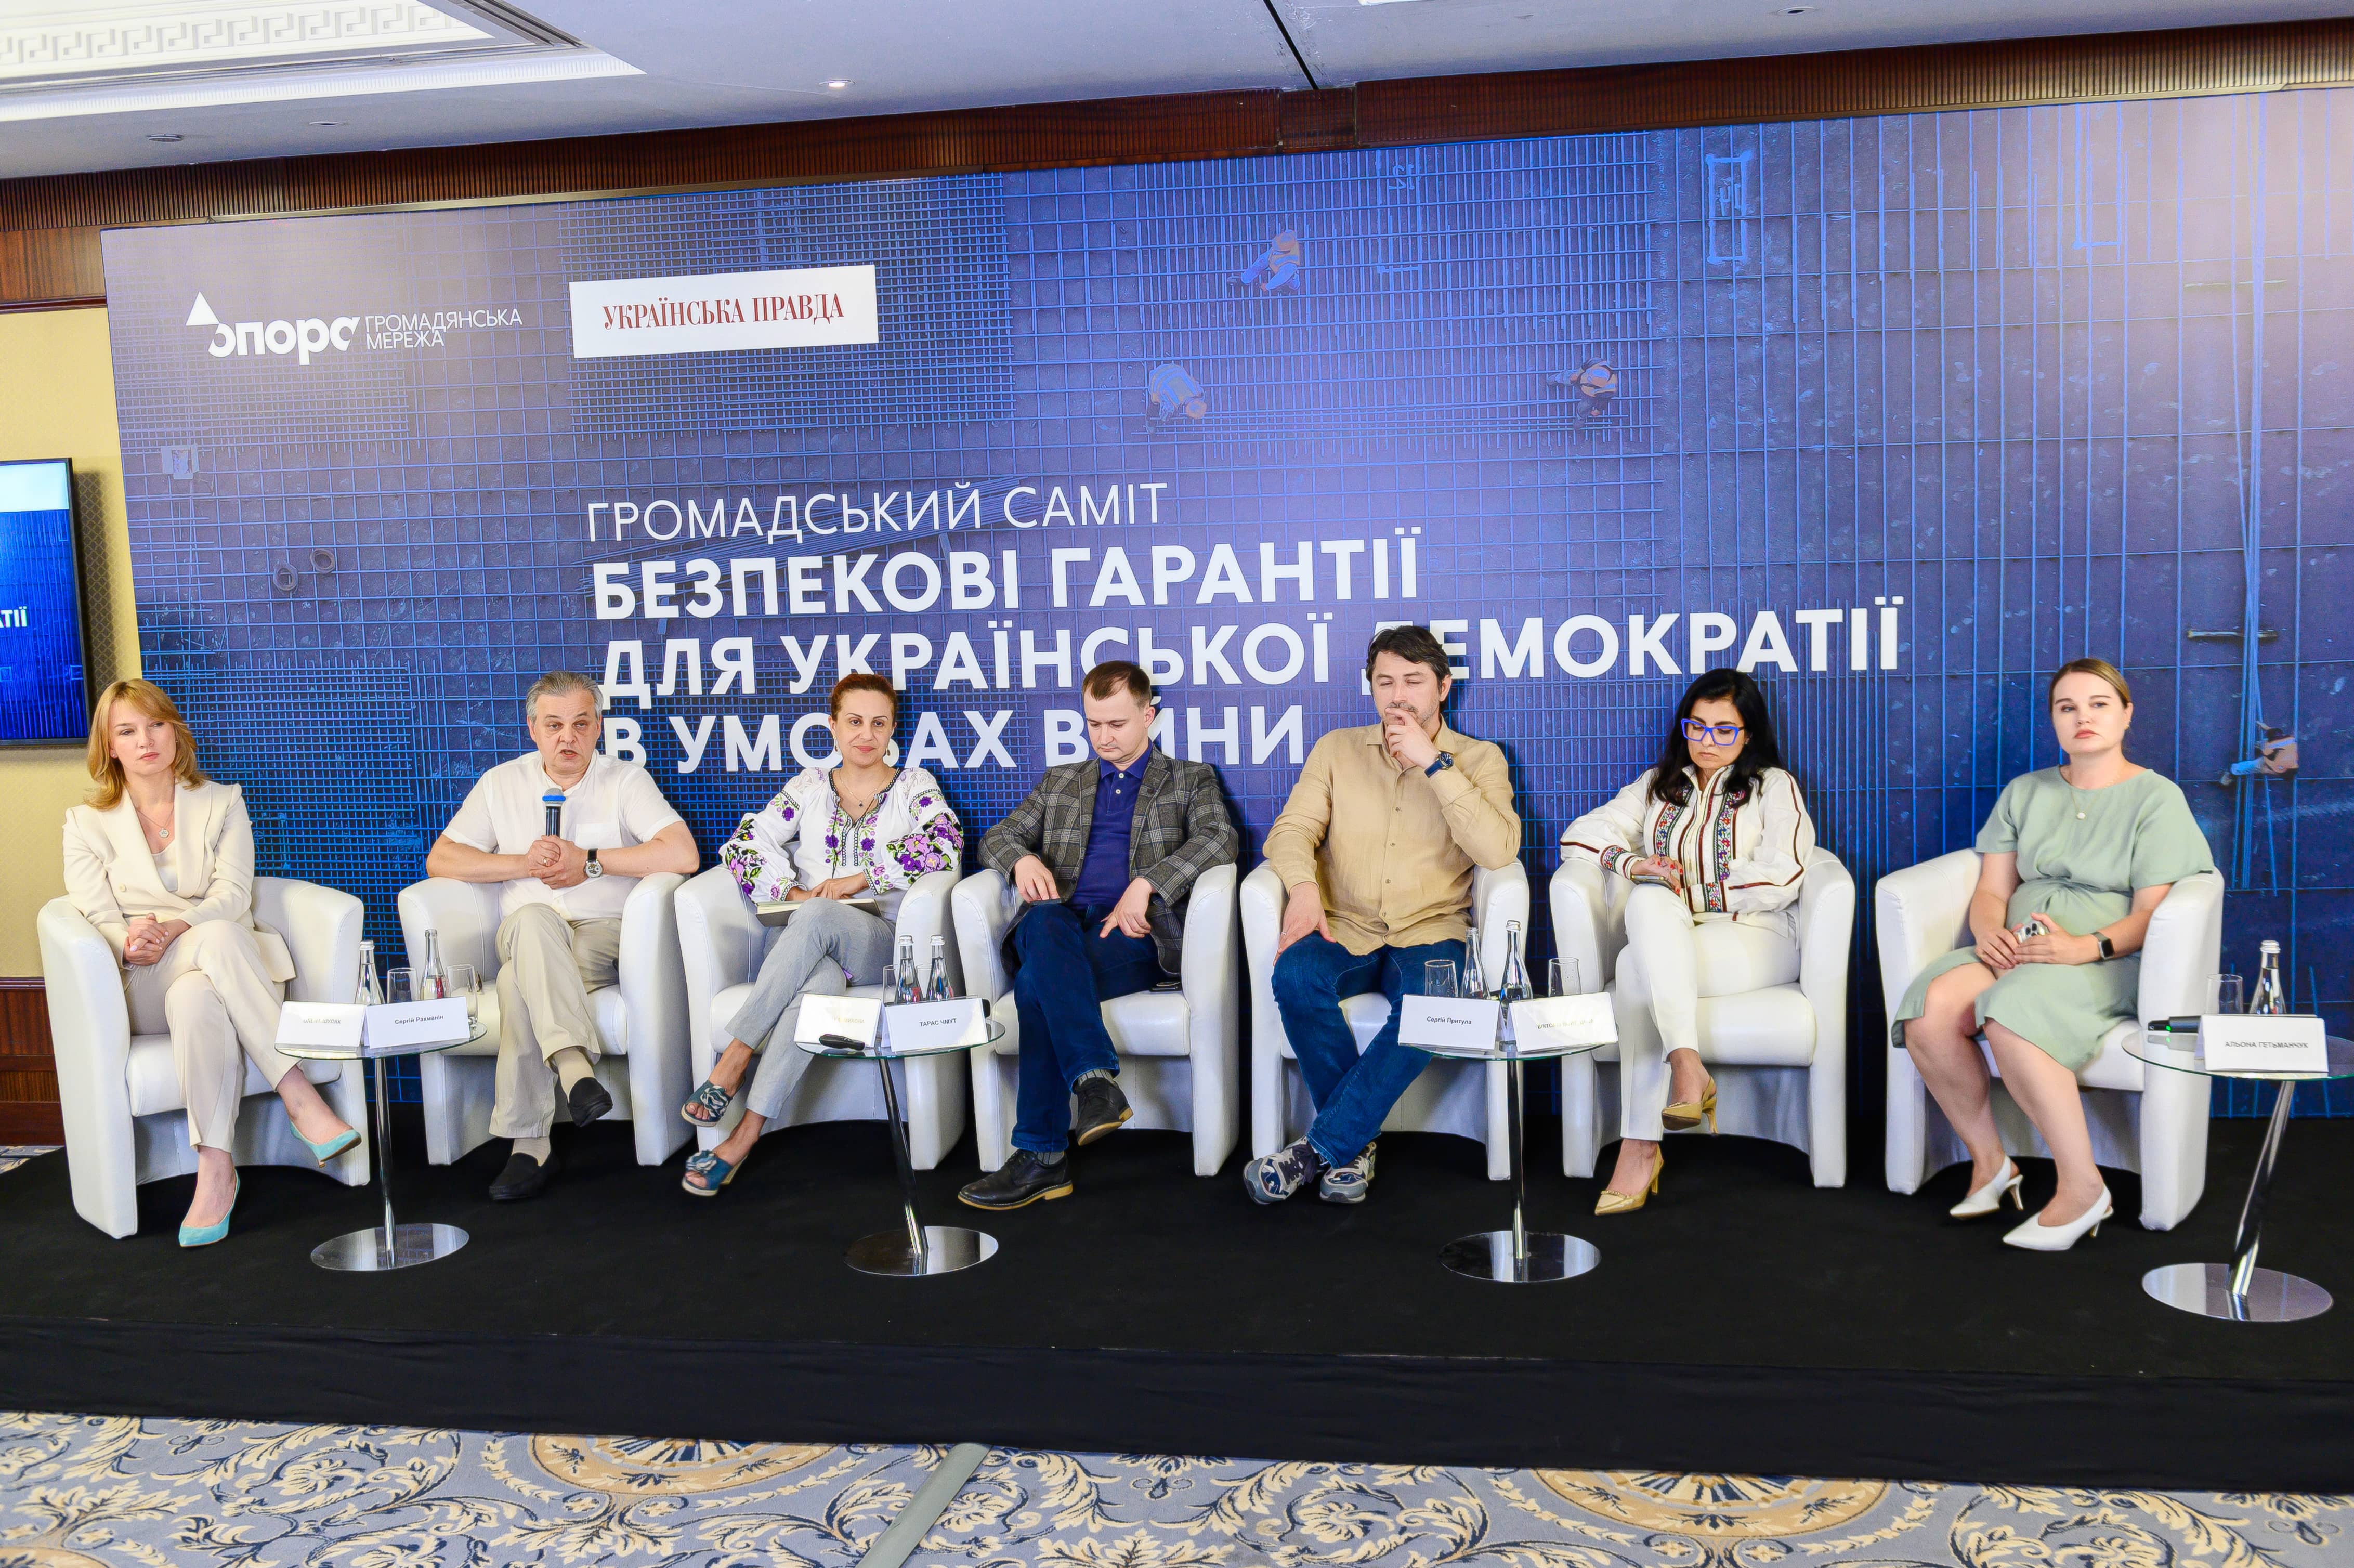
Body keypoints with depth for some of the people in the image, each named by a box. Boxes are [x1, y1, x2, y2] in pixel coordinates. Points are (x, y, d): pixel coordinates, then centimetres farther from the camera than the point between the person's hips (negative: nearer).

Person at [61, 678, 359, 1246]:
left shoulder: (222, 803, 14)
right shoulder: (86, 824, 14)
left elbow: (232, 895, 0)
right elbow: (98, 919, 2)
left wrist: (173, 927, -21)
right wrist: (134, 943, -23)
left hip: (228, 969, 1)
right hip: (146, 988, -1)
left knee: (196, 999, -38)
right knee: (220, 938, -37)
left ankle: (216, 1169, -43)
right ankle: (298, 1095, -43)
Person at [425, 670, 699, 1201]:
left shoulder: (626, 782, 6)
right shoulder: (501, 785, 15)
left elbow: (683, 855, -10)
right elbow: (441, 860, 8)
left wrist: (589, 862, -10)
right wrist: (523, 864, -7)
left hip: (605, 936, -1)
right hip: (527, 935, 1)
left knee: (520, 981, -34)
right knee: (534, 918, -37)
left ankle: (529, 1142, -36)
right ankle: (574, 1063, -54)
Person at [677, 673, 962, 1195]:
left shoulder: (915, 786, 12)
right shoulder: (809, 787, 19)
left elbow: (945, 845, -8)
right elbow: (745, 843, 8)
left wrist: (863, 877, -12)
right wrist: (792, 892, -8)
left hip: (882, 945, -2)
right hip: (807, 941, 2)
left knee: (817, 918, -38)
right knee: (820, 983, -38)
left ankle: (735, 1057, -38)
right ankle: (747, 1133, -42)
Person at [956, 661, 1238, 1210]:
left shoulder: (1191, 780, 18)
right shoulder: (1060, 783, 30)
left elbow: (1220, 838, -2)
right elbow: (997, 836, 23)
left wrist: (1145, 885, -17)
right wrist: (1023, 859, -3)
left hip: (1132, 933, -3)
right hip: (1061, 927, 3)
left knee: (1038, 984, -33)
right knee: (1044, 922, -37)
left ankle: (1043, 1156, -31)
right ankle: (1095, 1080, -46)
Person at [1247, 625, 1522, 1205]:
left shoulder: (1479, 760, 7)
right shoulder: (1337, 749, 14)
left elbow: (1498, 850, -10)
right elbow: (1292, 829, 4)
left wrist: (1433, 763, -13)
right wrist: (1303, 886, -19)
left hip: (1429, 933, -1)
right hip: (1344, 930, 2)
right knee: (1295, 974, -32)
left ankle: (1323, 1146, -21)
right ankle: (1355, 1142, -13)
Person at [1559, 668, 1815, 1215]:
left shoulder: (1774, 787, 11)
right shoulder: (1658, 785, 23)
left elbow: (1781, 878, -5)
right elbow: (1582, 834, 13)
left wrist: (1690, 891, -7)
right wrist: (1630, 863, -6)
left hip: (1752, 940, -3)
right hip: (1666, 940, 4)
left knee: (1638, 966, -33)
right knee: (1648, 902, -34)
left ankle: (1640, 1148, -37)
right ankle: (1687, 1066, -42)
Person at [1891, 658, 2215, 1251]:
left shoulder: (2157, 798, 3)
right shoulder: (2025, 792, 18)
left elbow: (2151, 915, -6)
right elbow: (1991, 890, 12)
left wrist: (2085, 947, -23)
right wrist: (1989, 931, -11)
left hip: (2108, 960, -5)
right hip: (2016, 952, 5)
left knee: (2011, 1016, -37)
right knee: (1929, 1007, -27)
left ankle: (2083, 1186, -25)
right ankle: (1989, 1161, -11)